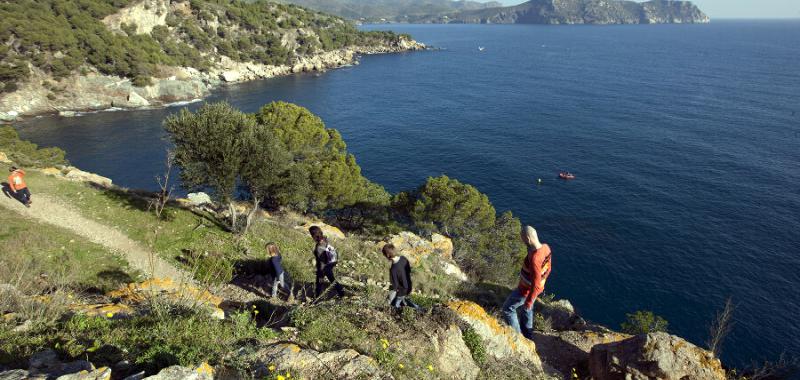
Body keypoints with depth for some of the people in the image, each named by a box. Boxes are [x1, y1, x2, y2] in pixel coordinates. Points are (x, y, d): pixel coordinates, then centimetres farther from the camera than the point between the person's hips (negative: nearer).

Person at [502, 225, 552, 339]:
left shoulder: (534, 258, -41)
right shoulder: (546, 248, -13)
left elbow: (536, 284, -33)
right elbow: (548, 268, 5)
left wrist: (529, 301, -19)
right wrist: (542, 282, 21)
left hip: (527, 290, -8)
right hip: (538, 287, 8)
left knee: (508, 308, 15)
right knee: (527, 309, 31)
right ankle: (527, 334, 51)